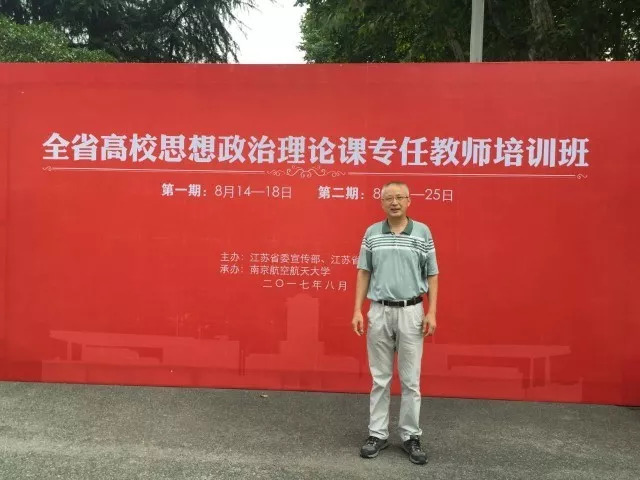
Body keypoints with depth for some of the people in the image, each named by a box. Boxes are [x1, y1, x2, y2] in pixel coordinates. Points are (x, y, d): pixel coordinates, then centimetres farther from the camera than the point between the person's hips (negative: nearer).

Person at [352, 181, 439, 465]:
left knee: (410, 380, 7)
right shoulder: (372, 233, 3)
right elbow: (363, 273, 6)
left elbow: (432, 275, 2)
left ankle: (410, 436, 22)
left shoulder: (422, 232, 0)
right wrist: (357, 310, -1)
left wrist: (431, 312, -5)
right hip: (379, 312, 1)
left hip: (411, 312, -1)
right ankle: (378, 434, 22)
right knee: (380, 379, 9)